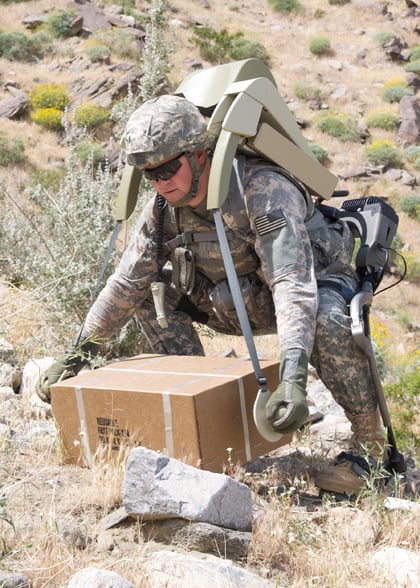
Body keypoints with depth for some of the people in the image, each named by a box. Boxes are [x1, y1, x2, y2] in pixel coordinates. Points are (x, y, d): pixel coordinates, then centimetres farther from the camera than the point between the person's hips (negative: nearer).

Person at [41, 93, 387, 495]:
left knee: (326, 321, -40)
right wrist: (76, 353, -5)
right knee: (150, 292, -5)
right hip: (245, 301, 6)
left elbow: (294, 285, -43)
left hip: (318, 282, -6)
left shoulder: (265, 191, -33)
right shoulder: (163, 208, -13)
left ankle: (370, 444, -18)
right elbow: (125, 283, -4)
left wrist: (293, 376, -55)